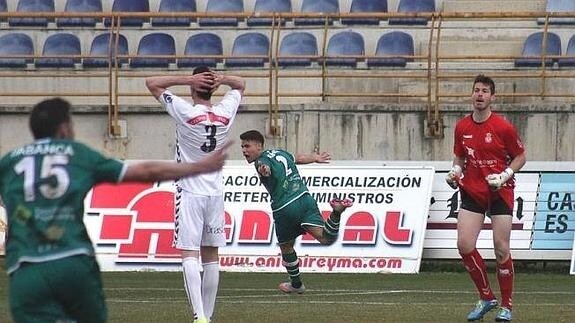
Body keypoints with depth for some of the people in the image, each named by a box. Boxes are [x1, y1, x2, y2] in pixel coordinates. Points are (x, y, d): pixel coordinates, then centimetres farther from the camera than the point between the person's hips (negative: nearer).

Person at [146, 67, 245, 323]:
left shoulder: (186, 113, -13)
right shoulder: (225, 114, -1)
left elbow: (151, 83, -7)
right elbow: (240, 85, 19)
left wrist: (188, 79, -12)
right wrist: (220, 79, -3)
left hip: (190, 194, -5)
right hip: (216, 193, 5)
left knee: (189, 254, -9)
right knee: (210, 256, 11)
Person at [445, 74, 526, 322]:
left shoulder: (503, 127, -10)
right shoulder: (462, 127, 2)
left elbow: (520, 157, 0)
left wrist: (504, 176, -15)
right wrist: (455, 171, -3)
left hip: (500, 193, -4)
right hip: (472, 192, 4)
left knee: (501, 249, -3)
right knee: (464, 244, -9)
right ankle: (486, 298, 8)